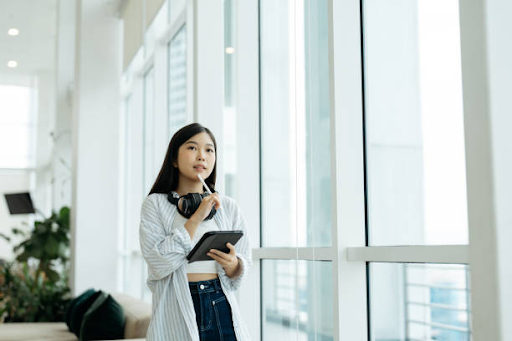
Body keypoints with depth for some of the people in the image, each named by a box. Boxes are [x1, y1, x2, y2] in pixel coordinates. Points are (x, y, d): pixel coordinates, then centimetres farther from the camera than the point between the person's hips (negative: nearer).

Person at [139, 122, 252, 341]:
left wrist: (232, 264, -16)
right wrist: (196, 219, -16)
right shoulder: (155, 204, -2)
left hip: (221, 308, 3)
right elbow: (158, 264, -14)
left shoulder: (228, 206, 5)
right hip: (176, 313, -2)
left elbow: (244, 263, 6)